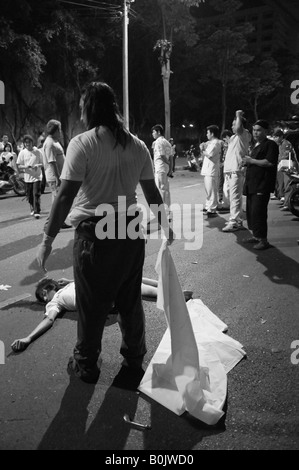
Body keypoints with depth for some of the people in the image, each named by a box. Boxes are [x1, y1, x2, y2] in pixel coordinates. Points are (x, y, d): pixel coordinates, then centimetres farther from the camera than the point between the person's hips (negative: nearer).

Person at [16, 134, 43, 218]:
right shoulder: (22, 153, 2)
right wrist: (25, 166, -17)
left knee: (36, 194, -10)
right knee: (29, 195, 10)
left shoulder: (38, 151, -1)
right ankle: (32, 209, 32)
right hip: (27, 177, 2)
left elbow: (43, 163, 4)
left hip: (37, 176, -2)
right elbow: (19, 166, 3)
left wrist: (38, 165, -16)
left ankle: (37, 212, -6)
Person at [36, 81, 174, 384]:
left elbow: (66, 195, -16)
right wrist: (164, 225, 22)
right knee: (130, 299, 18)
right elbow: (152, 192, 10)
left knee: (92, 304, 10)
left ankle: (86, 365, 27)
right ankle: (134, 357, 34)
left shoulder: (82, 143, -10)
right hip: (131, 231, 5)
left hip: (94, 233, -5)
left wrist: (48, 239, -11)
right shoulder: (138, 145, 6)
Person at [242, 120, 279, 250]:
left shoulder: (270, 145, -7)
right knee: (250, 211, 11)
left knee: (258, 212, -12)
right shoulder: (255, 145, 22)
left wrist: (252, 161, -14)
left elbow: (270, 162, -20)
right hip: (252, 183, 9)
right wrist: (247, 162, 12)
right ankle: (256, 236, 23)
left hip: (262, 185, -9)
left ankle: (263, 240, -4)